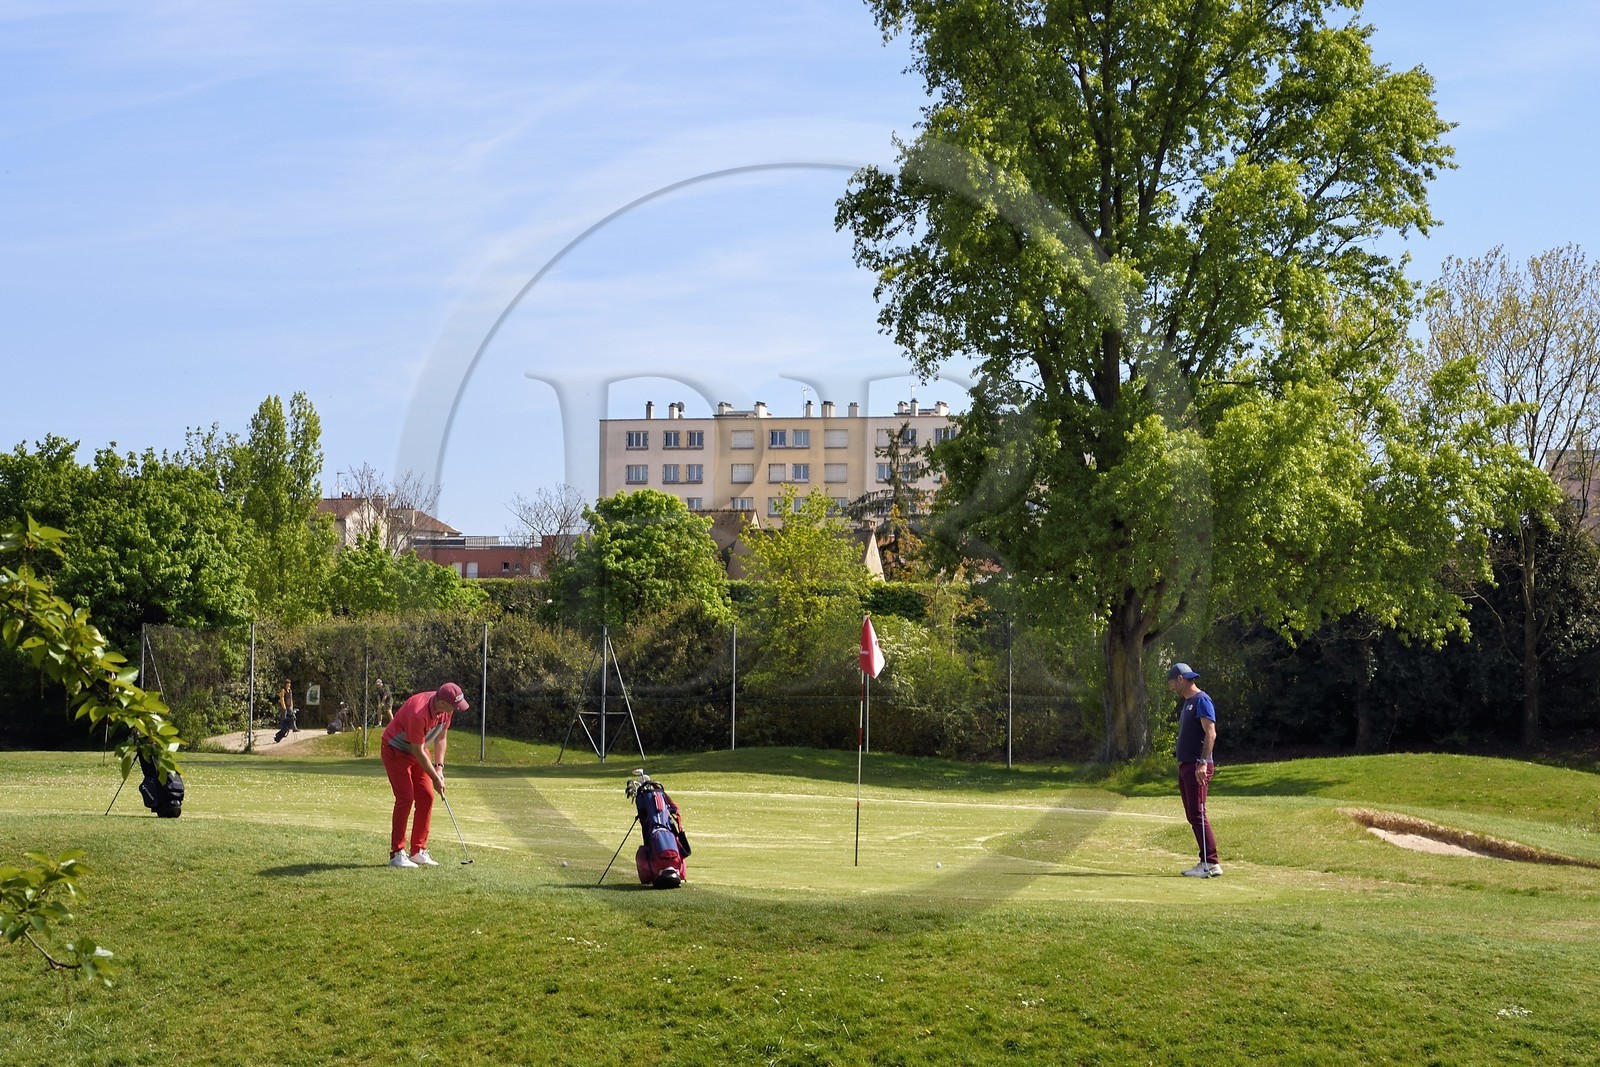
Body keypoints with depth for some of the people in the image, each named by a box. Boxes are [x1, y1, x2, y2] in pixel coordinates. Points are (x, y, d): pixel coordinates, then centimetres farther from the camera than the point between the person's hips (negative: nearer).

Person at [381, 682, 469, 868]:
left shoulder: (445, 708, -13)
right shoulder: (418, 714, -36)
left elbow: (441, 737, 4)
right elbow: (418, 752, -27)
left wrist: (439, 766, -3)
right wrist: (435, 778, -20)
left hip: (418, 750, 8)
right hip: (395, 751, -8)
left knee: (426, 797, 0)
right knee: (405, 798, -15)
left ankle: (418, 851, 6)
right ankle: (397, 853, -9)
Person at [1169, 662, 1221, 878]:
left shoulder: (1202, 700, -10)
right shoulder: (1186, 703, 20)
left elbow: (1210, 733, -18)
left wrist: (1203, 763, -25)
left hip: (1198, 767, -10)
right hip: (1185, 766, 10)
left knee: (1197, 815, -12)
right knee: (1192, 816, 9)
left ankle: (1211, 864, -12)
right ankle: (1205, 861, 12)